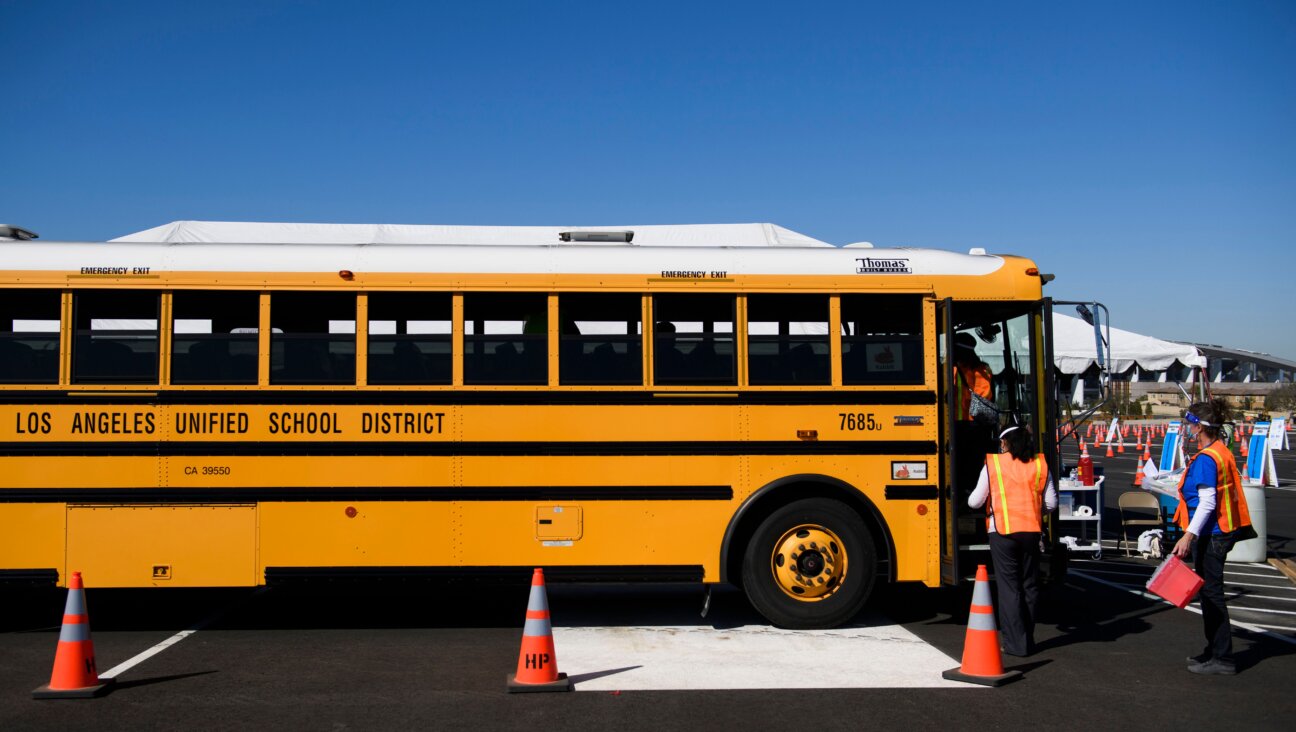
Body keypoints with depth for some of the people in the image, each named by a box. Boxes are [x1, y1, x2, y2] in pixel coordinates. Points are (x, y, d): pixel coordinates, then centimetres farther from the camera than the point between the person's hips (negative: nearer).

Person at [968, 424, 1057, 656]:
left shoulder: (993, 464, -4)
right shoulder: (1040, 465, 4)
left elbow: (975, 501, -2)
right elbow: (1050, 503, 5)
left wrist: (970, 501, 21)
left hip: (1002, 531, -3)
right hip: (1031, 531, 3)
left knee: (1009, 586, 2)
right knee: (1029, 585, 13)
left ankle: (1016, 643, 1)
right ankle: (1028, 640, 19)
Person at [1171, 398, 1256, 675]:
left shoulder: (1205, 459, -19)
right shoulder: (1221, 452, 12)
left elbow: (1207, 502, -26)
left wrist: (1189, 535, -31)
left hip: (1210, 535, -10)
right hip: (1221, 531, 10)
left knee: (1211, 592, -3)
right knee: (1210, 592, 18)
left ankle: (1222, 658, 3)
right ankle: (1215, 650, 28)